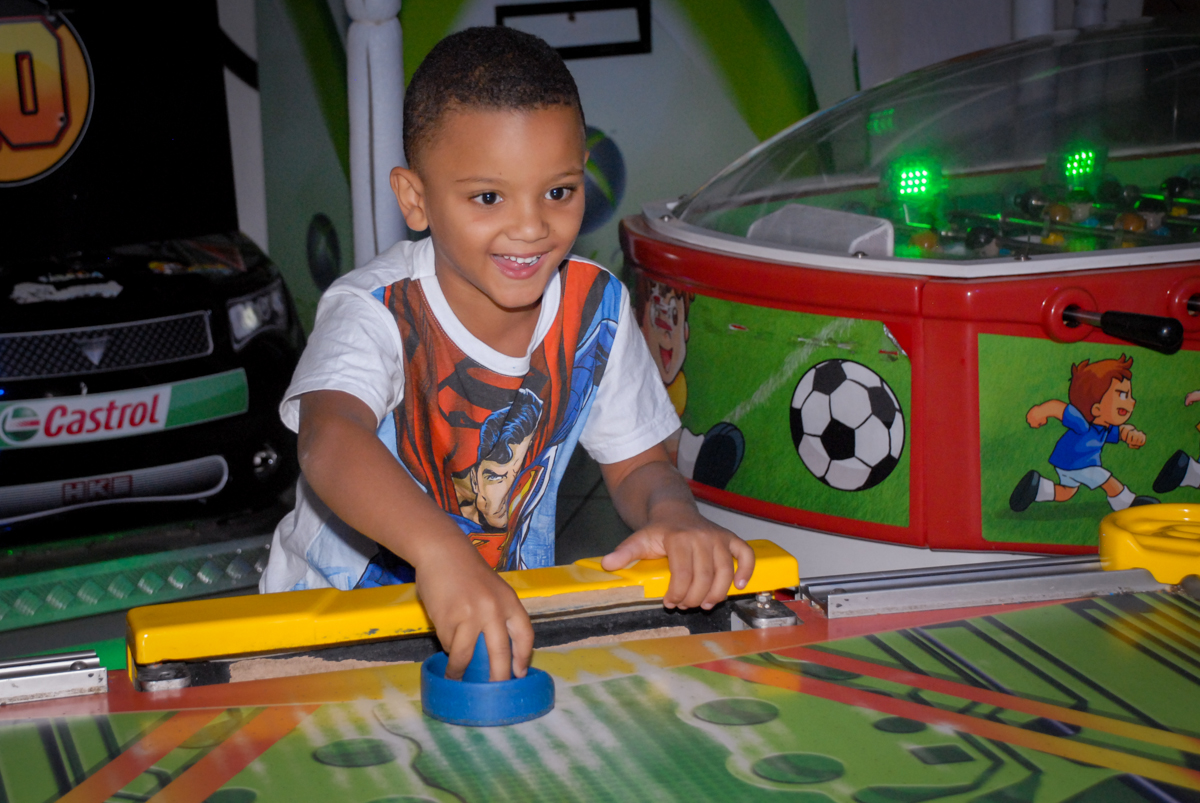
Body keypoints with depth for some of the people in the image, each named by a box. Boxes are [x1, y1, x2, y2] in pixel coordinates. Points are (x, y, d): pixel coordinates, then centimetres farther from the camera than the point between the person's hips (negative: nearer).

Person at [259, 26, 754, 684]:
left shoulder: (595, 309, -5)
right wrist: (441, 551, -61)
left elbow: (637, 468, 4)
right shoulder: (376, 311, -22)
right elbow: (330, 441, -42)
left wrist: (675, 516, -22)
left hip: (511, 606, 4)